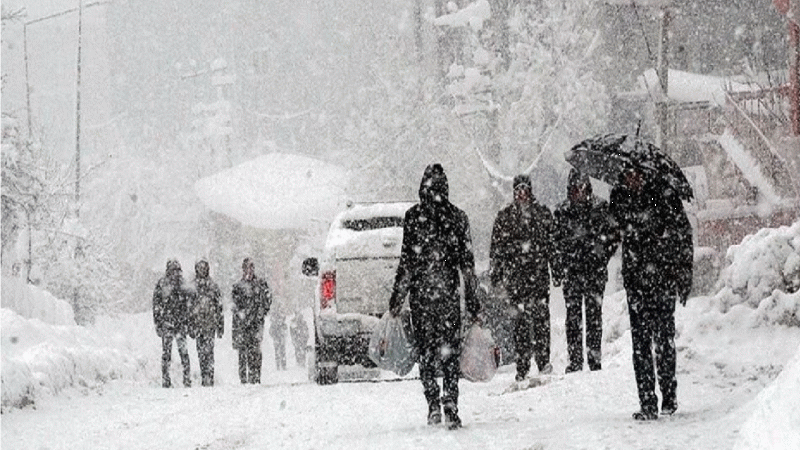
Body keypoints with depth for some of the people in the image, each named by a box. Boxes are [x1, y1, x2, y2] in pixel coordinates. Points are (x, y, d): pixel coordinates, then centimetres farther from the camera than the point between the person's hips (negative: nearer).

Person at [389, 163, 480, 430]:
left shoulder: (414, 217, -6)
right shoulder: (458, 217, 3)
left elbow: (407, 261, -7)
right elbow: (467, 262, 4)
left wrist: (397, 298, -1)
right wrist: (472, 300, 10)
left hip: (421, 292, -2)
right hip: (449, 293, 2)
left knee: (426, 351, 7)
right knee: (450, 352, 6)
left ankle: (433, 405, -5)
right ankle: (450, 409, -2)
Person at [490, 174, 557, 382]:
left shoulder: (543, 213, 10)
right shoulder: (505, 217, 8)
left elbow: (553, 242, 14)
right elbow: (497, 248, 9)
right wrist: (495, 277, 4)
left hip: (539, 272, 1)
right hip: (516, 275, -1)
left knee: (541, 317, -5)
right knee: (520, 320, -2)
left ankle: (543, 361, 0)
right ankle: (522, 366, -1)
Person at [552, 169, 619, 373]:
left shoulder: (600, 208, 2)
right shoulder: (562, 212, 7)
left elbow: (613, 237, 6)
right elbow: (556, 243, 11)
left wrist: (602, 255, -5)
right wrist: (557, 271, 7)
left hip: (595, 270, -1)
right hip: (571, 271, 1)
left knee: (594, 313, -1)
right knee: (573, 315, -2)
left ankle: (594, 357, 3)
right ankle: (575, 360, 0)